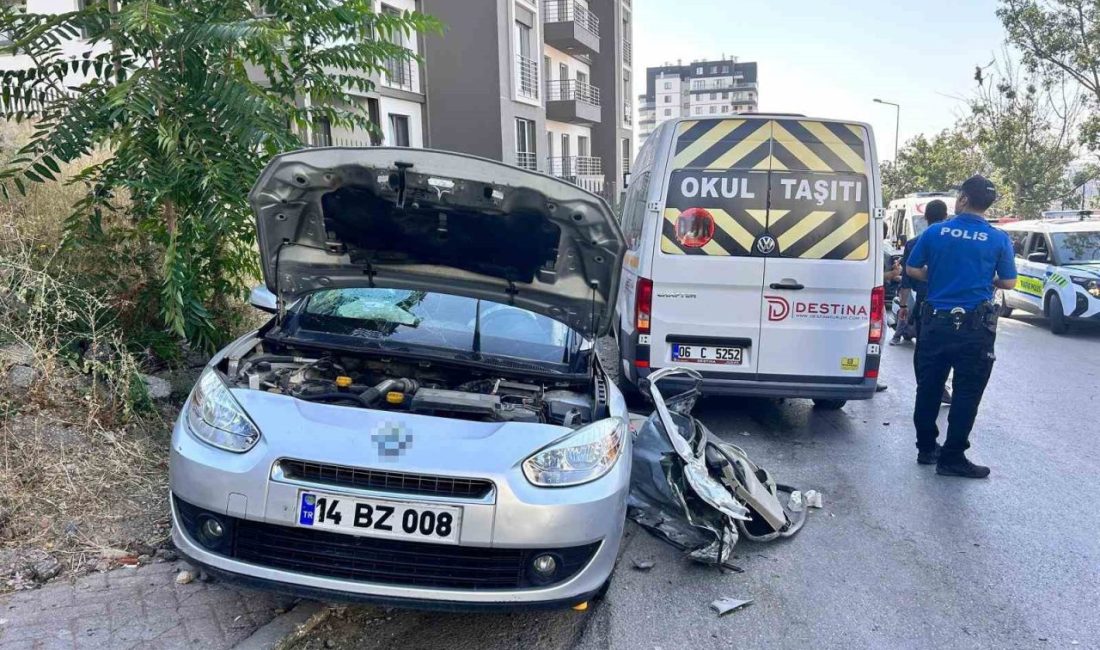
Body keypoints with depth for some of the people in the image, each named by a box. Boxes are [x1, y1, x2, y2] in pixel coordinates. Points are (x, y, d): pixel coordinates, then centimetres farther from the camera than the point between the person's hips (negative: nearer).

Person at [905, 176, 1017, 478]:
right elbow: (1008, 282, 1)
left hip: (936, 321, 2)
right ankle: (952, 458, 7)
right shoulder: (999, 240, -4)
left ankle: (926, 448, 24)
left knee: (928, 388, 13)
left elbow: (912, 270, 3)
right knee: (966, 393, 5)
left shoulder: (935, 232, -2)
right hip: (975, 326, -2)